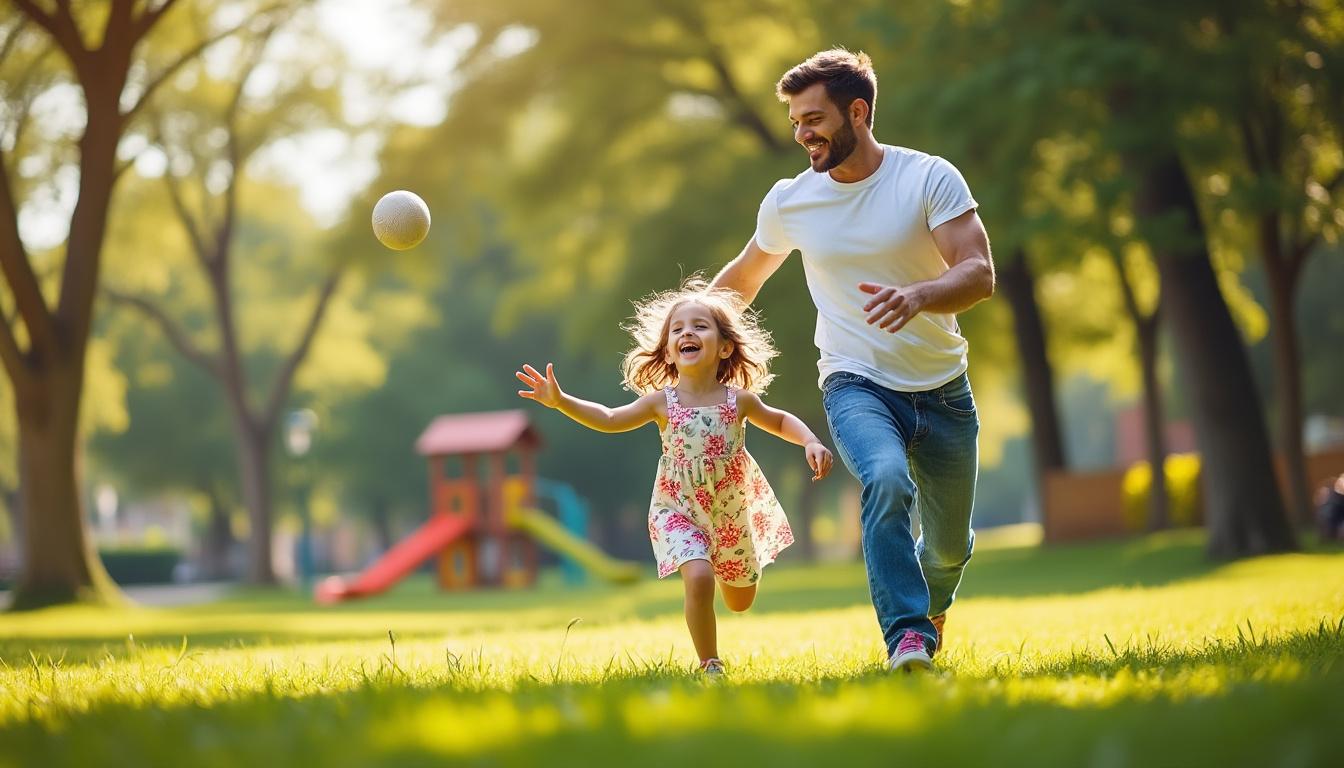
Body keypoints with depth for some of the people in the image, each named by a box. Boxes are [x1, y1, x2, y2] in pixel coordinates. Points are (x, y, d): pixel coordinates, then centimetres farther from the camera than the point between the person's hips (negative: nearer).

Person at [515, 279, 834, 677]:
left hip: (733, 513, 2)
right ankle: (710, 666, -11)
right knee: (699, 578, -28)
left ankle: (721, 564, 53)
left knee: (740, 601, 16)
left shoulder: (740, 400, -7)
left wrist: (811, 442, -7)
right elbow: (608, 419, -5)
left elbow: (780, 421, 9)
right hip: (680, 511, -2)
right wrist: (561, 401, -17)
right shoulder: (662, 402, -10)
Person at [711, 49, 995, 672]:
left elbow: (979, 274, -19)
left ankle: (931, 606, 46)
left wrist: (918, 296, -39)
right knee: (887, 481, -33)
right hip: (856, 386, 0)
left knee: (949, 546, 10)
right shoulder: (788, 201, -1)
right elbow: (743, 278, 18)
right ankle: (908, 638, -33)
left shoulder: (931, 178, -10)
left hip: (943, 391, 0)